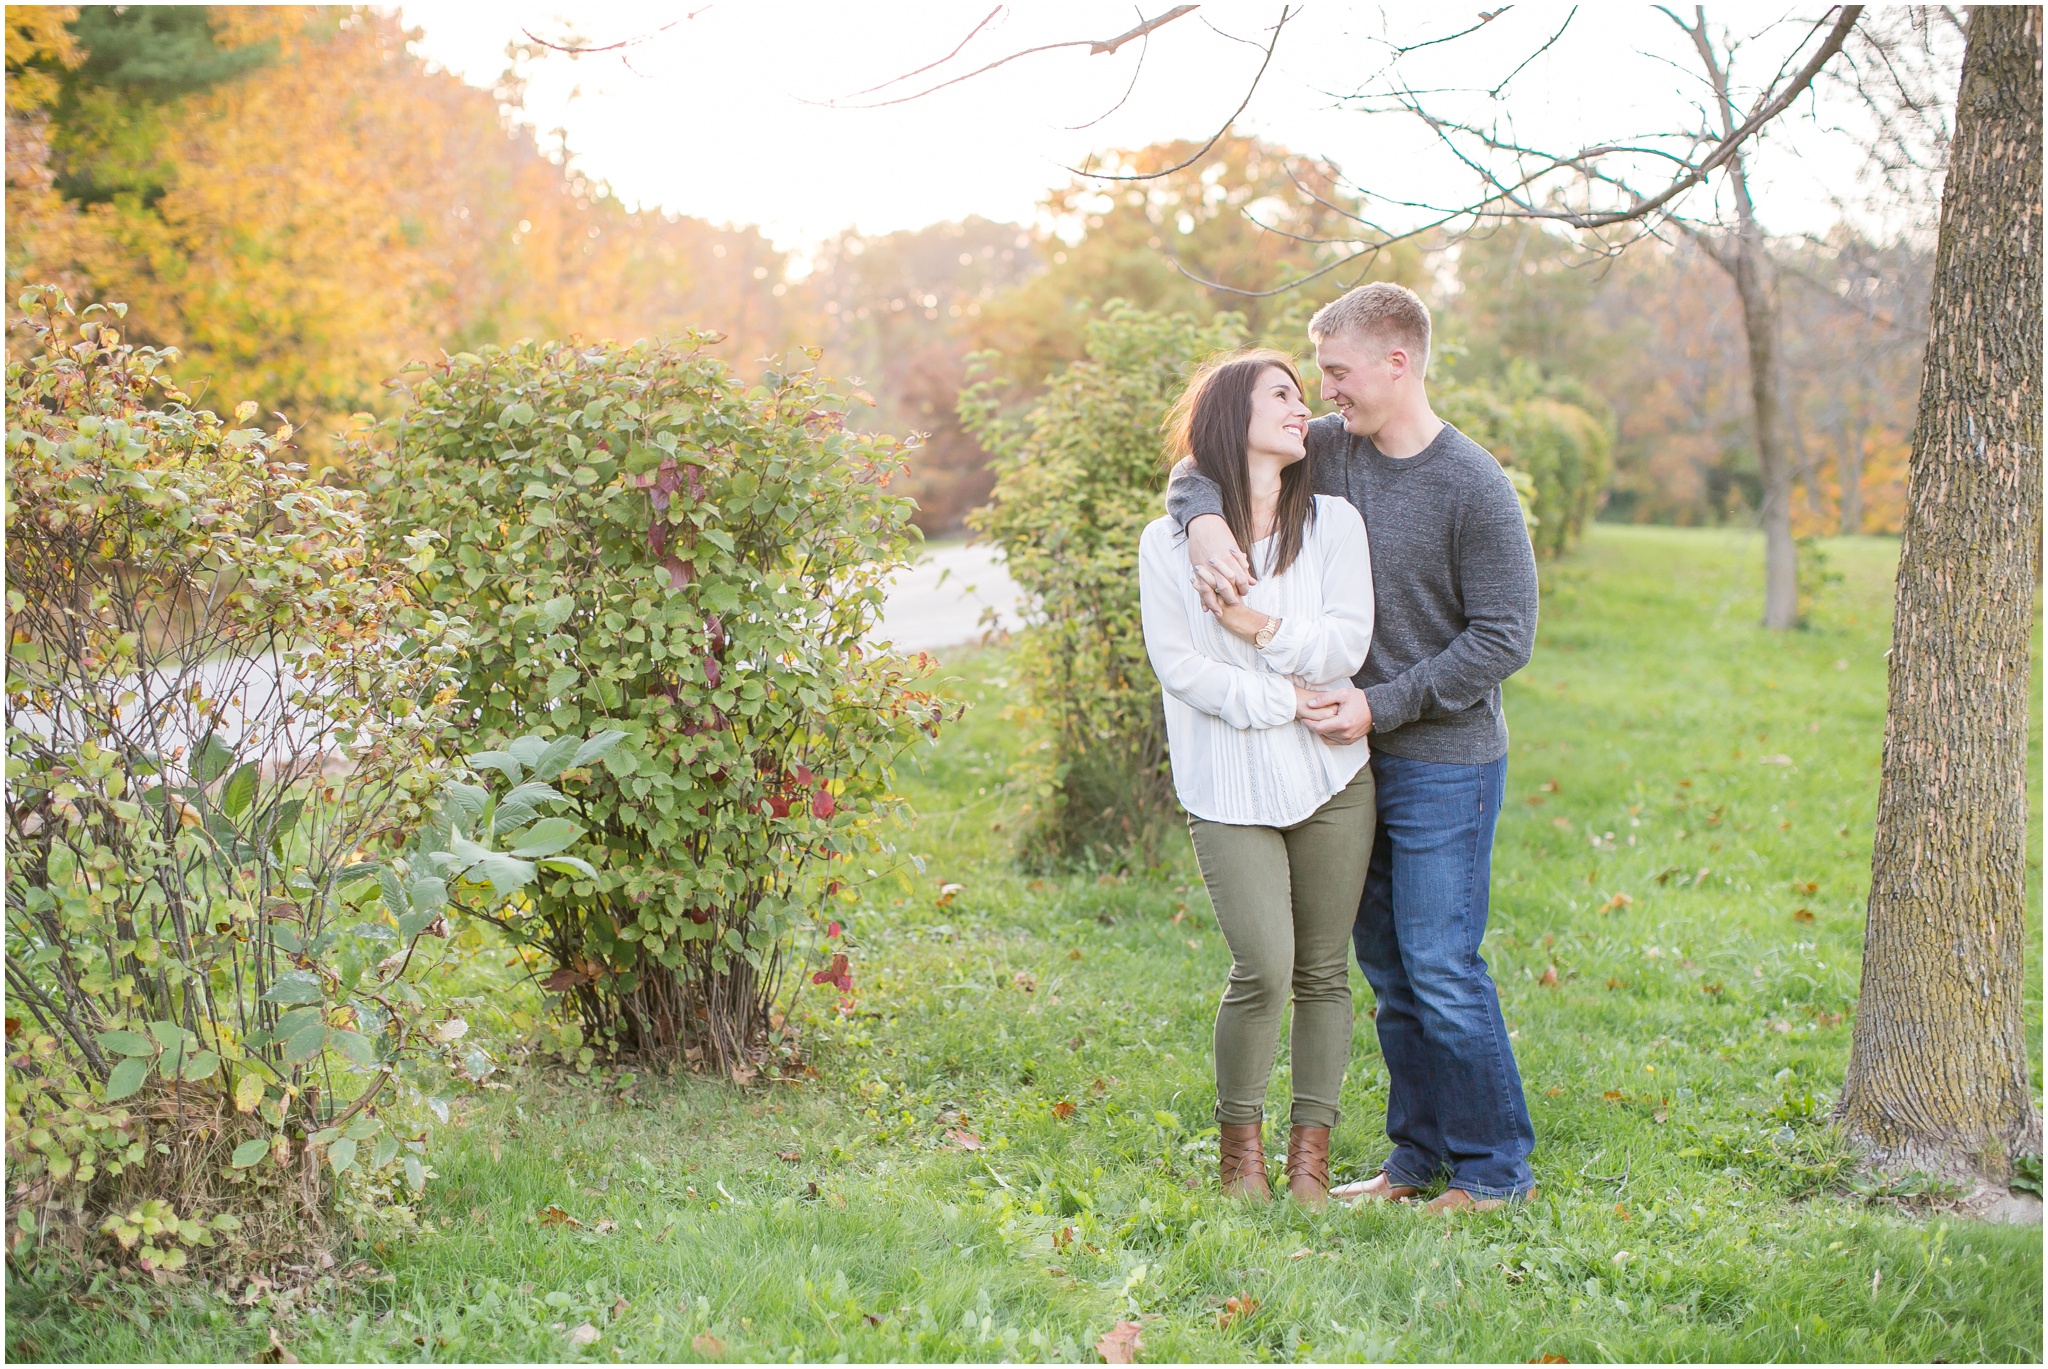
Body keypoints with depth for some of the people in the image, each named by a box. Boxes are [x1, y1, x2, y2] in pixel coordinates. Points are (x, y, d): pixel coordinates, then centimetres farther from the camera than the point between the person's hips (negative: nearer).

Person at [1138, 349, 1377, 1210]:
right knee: (1262, 968, -12)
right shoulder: (1169, 542, 3)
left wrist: (1258, 626, -13)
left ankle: (1311, 1151, 16)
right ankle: (1240, 1142, 9)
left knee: (1324, 970, 5)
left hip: (1332, 779, 2)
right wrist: (1277, 702, -11)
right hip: (1228, 788, -2)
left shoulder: (1334, 524, 7)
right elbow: (1177, 664, -4)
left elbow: (1345, 647, -2)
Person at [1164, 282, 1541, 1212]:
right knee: (1386, 967, 12)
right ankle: (1420, 1154, 24)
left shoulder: (1473, 487, -14)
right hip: (1359, 758, 7)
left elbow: (1504, 638, -13)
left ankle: (1496, 1169, 7)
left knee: (1441, 969, -6)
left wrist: (1383, 704, -17)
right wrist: (1203, 517, -14)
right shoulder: (1330, 449, 4)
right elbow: (1205, 463, 10)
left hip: (1446, 765, -7)